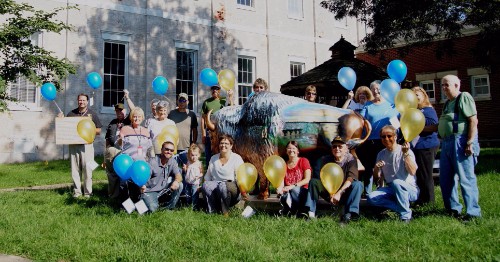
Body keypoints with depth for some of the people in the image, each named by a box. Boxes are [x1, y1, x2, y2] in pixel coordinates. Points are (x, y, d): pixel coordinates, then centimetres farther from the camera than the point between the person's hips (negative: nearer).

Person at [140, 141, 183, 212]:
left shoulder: (172, 162, 0)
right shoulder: (152, 162, -15)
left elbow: (179, 176, -8)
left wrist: (176, 181, -33)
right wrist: (142, 186, -43)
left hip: (163, 190, 5)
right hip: (150, 192, -5)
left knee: (179, 185, -17)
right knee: (152, 209, -27)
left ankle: (169, 208, -1)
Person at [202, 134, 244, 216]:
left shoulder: (236, 158, 2)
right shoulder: (213, 158, 16)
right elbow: (208, 176, 16)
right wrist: (202, 186, -1)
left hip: (232, 187, -4)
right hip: (215, 185, 4)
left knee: (223, 186, -36)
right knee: (205, 185, -27)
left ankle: (225, 212, -19)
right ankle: (211, 211, -20)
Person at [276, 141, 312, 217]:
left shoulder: (304, 161, -1)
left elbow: (307, 179, -11)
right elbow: (281, 180, -1)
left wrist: (292, 186, -24)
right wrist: (280, 188, -27)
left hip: (302, 192, -1)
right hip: (288, 192, 1)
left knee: (294, 189, -36)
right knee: (284, 197, -35)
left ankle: (302, 211, -13)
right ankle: (288, 210, -2)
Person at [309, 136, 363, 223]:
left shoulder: (351, 159, -7)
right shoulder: (325, 160, -2)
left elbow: (350, 179, -19)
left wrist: (339, 193, -30)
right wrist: (331, 194, -21)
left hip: (344, 194, -2)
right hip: (329, 193, 2)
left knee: (358, 184, -28)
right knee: (313, 181, -18)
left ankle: (349, 214, -42)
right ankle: (311, 213, -26)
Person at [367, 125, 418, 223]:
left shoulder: (405, 151, -9)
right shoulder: (381, 154, 8)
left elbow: (412, 172, -25)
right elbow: (377, 177, 10)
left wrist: (405, 154, -31)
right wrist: (376, 168, -12)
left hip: (410, 190, -5)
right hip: (391, 190, 5)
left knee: (396, 182, -38)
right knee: (371, 198, -20)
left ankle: (406, 215, -22)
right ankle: (401, 208, -11)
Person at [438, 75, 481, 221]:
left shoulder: (464, 97, -5)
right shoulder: (448, 103, 22)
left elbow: (473, 121, -14)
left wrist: (470, 143, -20)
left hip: (460, 142, -9)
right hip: (447, 143, 10)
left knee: (466, 178, -6)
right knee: (445, 179, 12)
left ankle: (473, 212, 1)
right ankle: (453, 209, 24)